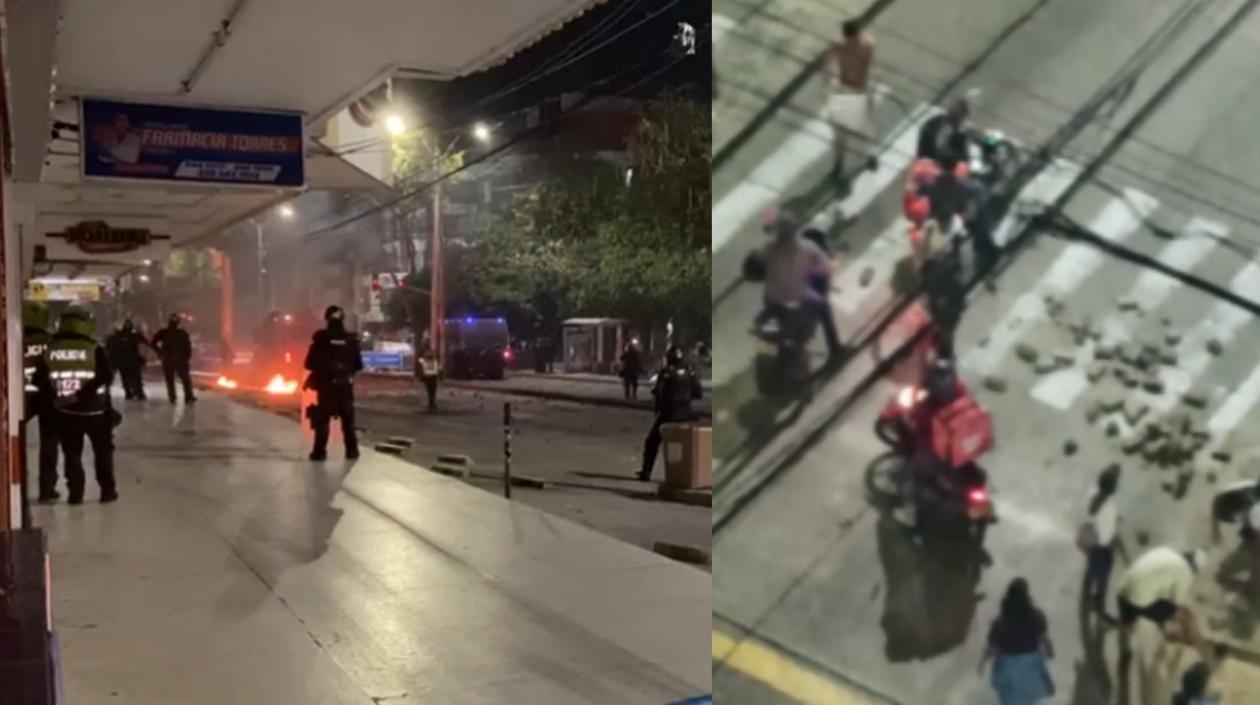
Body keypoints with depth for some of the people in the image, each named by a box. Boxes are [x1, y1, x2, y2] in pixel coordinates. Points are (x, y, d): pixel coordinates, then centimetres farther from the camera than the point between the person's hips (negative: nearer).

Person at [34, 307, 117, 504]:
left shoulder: (51, 350, 0)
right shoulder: (94, 349, -11)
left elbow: (39, 379, -3)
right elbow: (105, 376, -22)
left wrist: (54, 396, -6)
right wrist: (81, 394, -20)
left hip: (66, 411, 2)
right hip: (94, 409, -2)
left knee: (71, 452, 13)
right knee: (103, 449, 13)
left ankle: (75, 492, 9)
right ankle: (107, 490, 12)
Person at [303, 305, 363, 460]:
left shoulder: (321, 338, -8)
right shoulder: (351, 339, 0)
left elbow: (310, 363, -6)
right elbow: (358, 365, 5)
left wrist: (316, 373, 14)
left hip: (325, 383, -2)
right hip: (345, 384, 2)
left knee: (322, 419, 2)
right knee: (348, 419, 10)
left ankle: (320, 451, -3)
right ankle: (351, 450, 11)